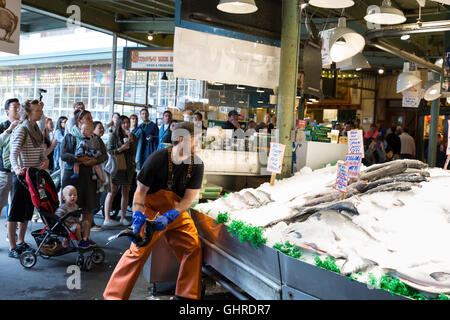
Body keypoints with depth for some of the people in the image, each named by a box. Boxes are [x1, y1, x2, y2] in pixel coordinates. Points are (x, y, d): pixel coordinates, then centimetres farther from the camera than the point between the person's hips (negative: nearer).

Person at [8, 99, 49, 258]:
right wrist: (16, 168, -46)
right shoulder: (21, 129, -13)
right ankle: (12, 247, 5)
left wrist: (45, 160, -5)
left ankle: (21, 242, 27)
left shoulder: (37, 130, 12)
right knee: (15, 211, -2)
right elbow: (14, 152, -27)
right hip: (21, 175, -8)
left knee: (28, 210, 15)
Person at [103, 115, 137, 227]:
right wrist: (121, 148, -15)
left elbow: (134, 151, 2)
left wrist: (131, 139, -9)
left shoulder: (133, 136, 11)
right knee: (111, 192, -6)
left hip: (128, 167, 5)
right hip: (116, 166, -4)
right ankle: (107, 219, -6)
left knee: (126, 192, 6)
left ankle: (123, 218, 14)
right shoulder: (113, 136, -1)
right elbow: (109, 151, -4)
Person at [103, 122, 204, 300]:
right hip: (152, 210, -4)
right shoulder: (157, 159, -20)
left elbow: (189, 198, -12)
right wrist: (138, 216, -28)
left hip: (178, 213, 4)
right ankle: (114, 295, 1)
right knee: (138, 250, -11)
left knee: (193, 247, -6)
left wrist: (169, 217, -25)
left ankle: (187, 294, 10)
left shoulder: (196, 165, -10)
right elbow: (141, 190, -14)